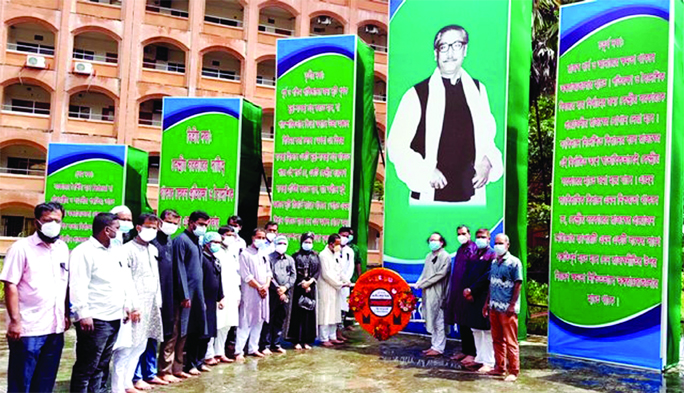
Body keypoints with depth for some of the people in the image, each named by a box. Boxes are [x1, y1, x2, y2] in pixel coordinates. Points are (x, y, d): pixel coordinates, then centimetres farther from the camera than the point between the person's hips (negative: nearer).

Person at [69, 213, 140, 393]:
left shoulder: (117, 252, 16)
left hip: (115, 318, 8)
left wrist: (129, 305, 13)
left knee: (102, 365, 16)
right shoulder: (84, 252, -9)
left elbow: (126, 281, 20)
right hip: (95, 320, -8)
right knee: (86, 367, -1)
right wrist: (83, 314, -21)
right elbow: (78, 285, -16)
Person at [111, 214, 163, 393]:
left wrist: (158, 302, 14)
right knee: (125, 348, -5)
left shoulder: (153, 250, 14)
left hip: (150, 306, 8)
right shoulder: (127, 249, -9)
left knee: (140, 346, 13)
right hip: (133, 306, -8)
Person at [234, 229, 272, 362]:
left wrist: (266, 286, -5)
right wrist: (259, 287, -11)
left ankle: (253, 348, 19)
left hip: (263, 293, 7)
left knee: (259, 321, 10)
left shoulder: (264, 255, 15)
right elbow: (246, 276, -12)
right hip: (250, 294, -7)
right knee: (245, 323, -7)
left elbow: (268, 272, 13)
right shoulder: (245, 254, -6)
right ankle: (239, 351, -5)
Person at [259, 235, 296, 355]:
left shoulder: (290, 260, 14)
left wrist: (285, 287, -6)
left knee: (280, 320, 10)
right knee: (269, 320, -2)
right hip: (272, 292, -4)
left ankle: (276, 344, 18)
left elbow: (293, 275, 8)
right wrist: (277, 288, -10)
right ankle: (265, 345, 3)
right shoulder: (270, 258, 0)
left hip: (286, 293, 5)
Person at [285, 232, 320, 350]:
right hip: (299, 287, -3)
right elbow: (294, 272, -4)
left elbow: (318, 271, 4)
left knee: (309, 313, 2)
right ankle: (297, 341, 1)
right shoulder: (296, 256, 3)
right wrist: (303, 283, -12)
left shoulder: (315, 256, 12)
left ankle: (307, 341, 8)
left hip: (311, 287, 3)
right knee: (298, 313, -3)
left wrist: (310, 282, -10)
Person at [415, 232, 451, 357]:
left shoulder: (445, 257, -7)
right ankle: (435, 345, 19)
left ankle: (438, 348, 3)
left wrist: (423, 283, -13)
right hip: (428, 294, 7)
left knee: (439, 320, -3)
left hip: (438, 294, -7)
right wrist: (419, 283, 0)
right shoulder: (429, 256, 17)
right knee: (432, 321, 11)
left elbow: (440, 274, -15)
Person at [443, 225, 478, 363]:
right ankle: (464, 351, 20)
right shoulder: (460, 250, 18)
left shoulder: (473, 249, -8)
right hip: (457, 292, 8)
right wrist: (451, 290, 18)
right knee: (461, 323, 12)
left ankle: (472, 353, 1)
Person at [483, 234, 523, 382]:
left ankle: (514, 371, 6)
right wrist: (487, 303, 15)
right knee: (497, 340, 13)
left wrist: (512, 305, -14)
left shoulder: (514, 262, -5)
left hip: (507, 309, -7)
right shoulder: (494, 263, 15)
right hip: (494, 308, 7)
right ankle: (500, 367, 24)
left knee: (510, 341, -2)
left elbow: (517, 285, -9)